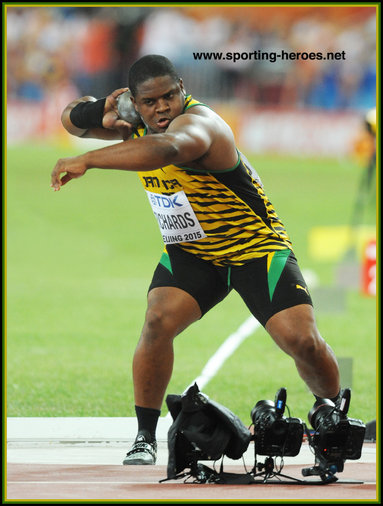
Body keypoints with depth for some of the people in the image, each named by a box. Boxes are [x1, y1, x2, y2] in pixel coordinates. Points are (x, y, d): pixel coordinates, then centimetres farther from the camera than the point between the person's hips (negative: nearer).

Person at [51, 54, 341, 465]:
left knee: (303, 341, -13)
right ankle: (145, 437, -9)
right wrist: (101, 116, -17)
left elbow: (166, 148, -56)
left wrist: (85, 161, -59)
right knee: (157, 323, -21)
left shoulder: (198, 123, -32)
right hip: (189, 253, 5)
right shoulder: (135, 123, -6)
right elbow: (71, 119, 7)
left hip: (256, 247, -5)